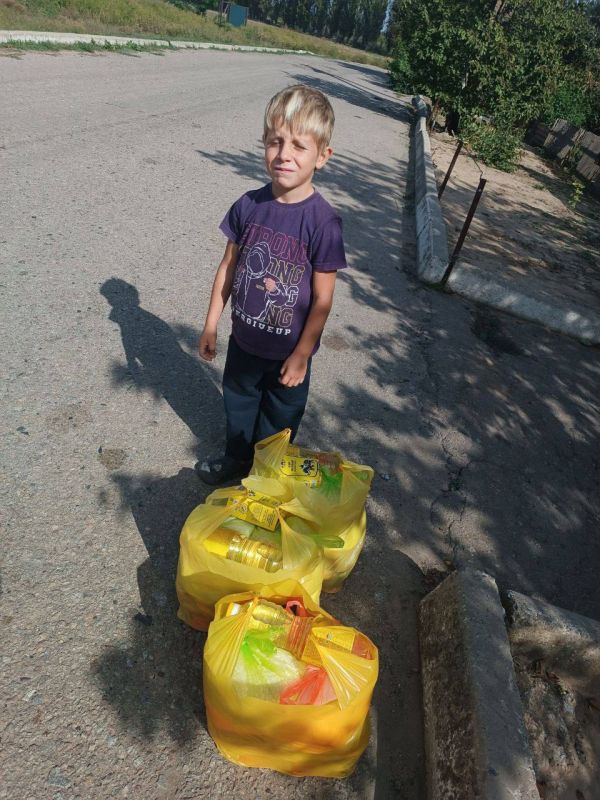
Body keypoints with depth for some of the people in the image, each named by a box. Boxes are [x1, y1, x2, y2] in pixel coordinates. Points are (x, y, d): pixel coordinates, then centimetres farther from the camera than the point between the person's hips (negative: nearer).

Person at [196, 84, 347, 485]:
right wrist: (211, 325, 4)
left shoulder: (323, 221, -21)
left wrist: (301, 354, -13)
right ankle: (236, 458, 53)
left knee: (279, 419, 19)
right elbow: (229, 266, 1)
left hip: (288, 350, -4)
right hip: (244, 340, 4)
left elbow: (323, 298, -16)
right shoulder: (249, 205, -9)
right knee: (238, 404, 26)